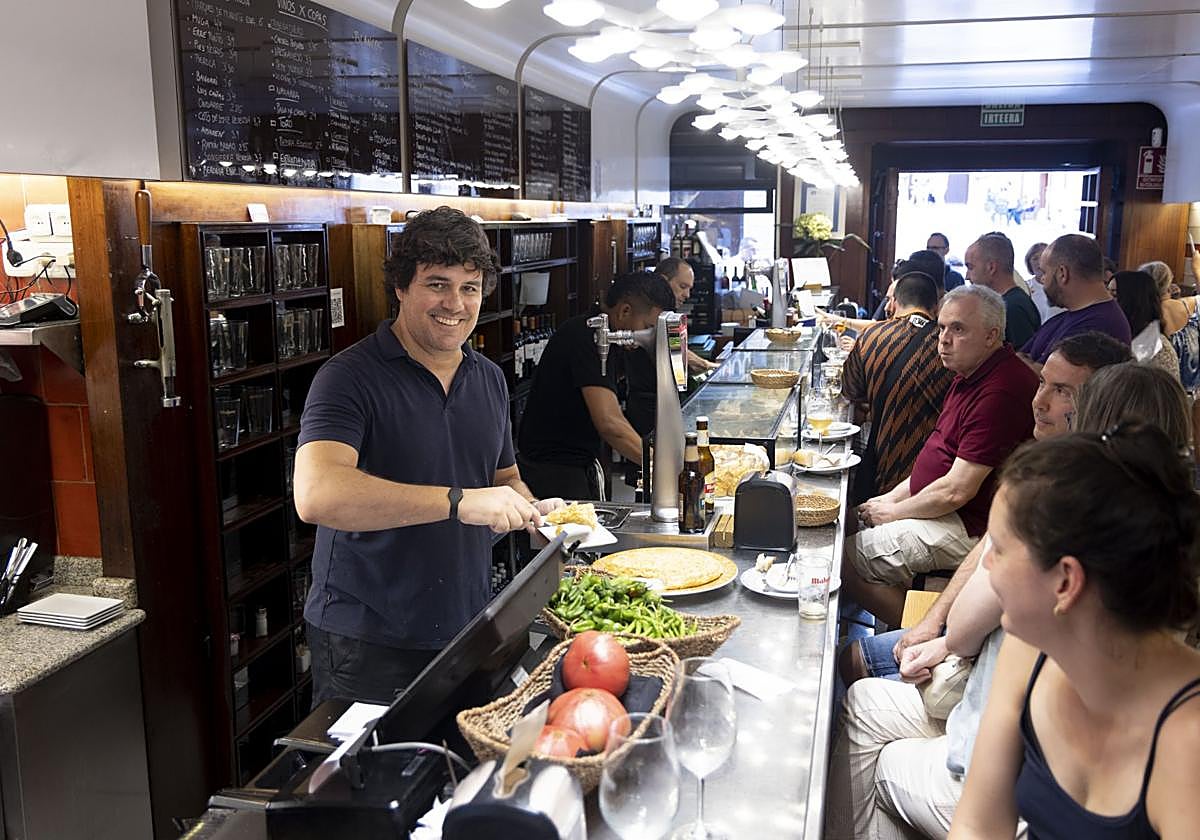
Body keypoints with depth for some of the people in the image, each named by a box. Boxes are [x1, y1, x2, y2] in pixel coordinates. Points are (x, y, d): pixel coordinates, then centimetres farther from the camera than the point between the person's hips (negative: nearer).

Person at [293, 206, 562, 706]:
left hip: (468, 629, 6)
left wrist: (535, 514, -2)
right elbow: (316, 495, -31)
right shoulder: (351, 378, -15)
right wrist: (459, 501, -35)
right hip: (368, 643, -6)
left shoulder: (489, 380, 8)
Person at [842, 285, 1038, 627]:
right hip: (942, 510, 11)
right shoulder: (971, 375, 10)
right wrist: (893, 497, 9)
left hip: (968, 528, -11)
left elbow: (956, 491, -25)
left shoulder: (1000, 392, -26)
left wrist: (895, 511, -10)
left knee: (847, 558, -14)